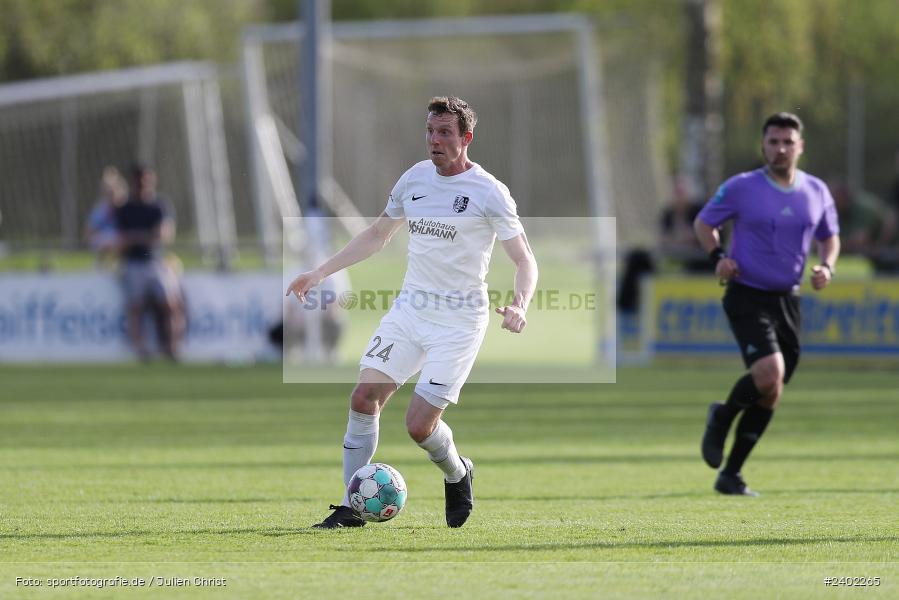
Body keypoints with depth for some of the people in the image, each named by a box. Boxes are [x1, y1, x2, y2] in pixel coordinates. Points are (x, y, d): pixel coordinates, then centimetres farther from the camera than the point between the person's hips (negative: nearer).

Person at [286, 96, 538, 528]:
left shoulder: (489, 193, -11)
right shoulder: (414, 179, 6)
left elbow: (524, 260, -8)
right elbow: (378, 235, 21)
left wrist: (520, 306, -27)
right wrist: (320, 273, 16)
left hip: (459, 320, -5)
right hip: (409, 308, 5)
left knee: (419, 425, -11)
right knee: (364, 397, -8)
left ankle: (457, 475, 23)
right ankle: (350, 508, 2)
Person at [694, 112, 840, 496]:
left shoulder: (816, 192, 4)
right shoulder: (741, 188, -7)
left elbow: (829, 237, 19)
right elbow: (703, 223, 6)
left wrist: (826, 267, -2)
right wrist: (718, 256, -12)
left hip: (788, 300, 5)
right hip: (747, 297, -5)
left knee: (770, 395, 6)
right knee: (769, 374, -25)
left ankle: (730, 475, 18)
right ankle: (722, 417, 6)